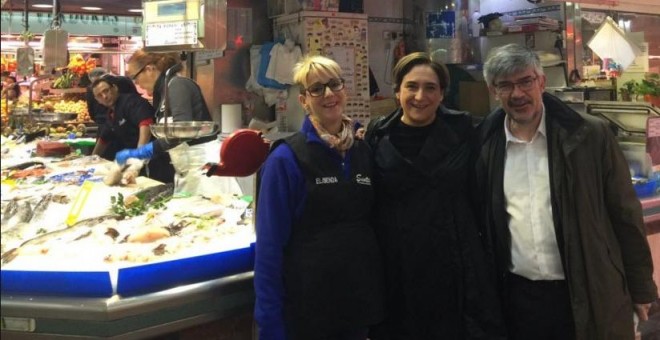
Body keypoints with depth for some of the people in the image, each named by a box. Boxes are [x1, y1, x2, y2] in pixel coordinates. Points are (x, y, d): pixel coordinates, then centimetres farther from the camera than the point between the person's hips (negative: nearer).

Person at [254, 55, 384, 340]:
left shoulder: (364, 150, 5)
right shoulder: (286, 158, -11)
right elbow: (270, 244, -12)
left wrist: (377, 292, 8)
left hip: (360, 297, 5)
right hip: (308, 305, -5)